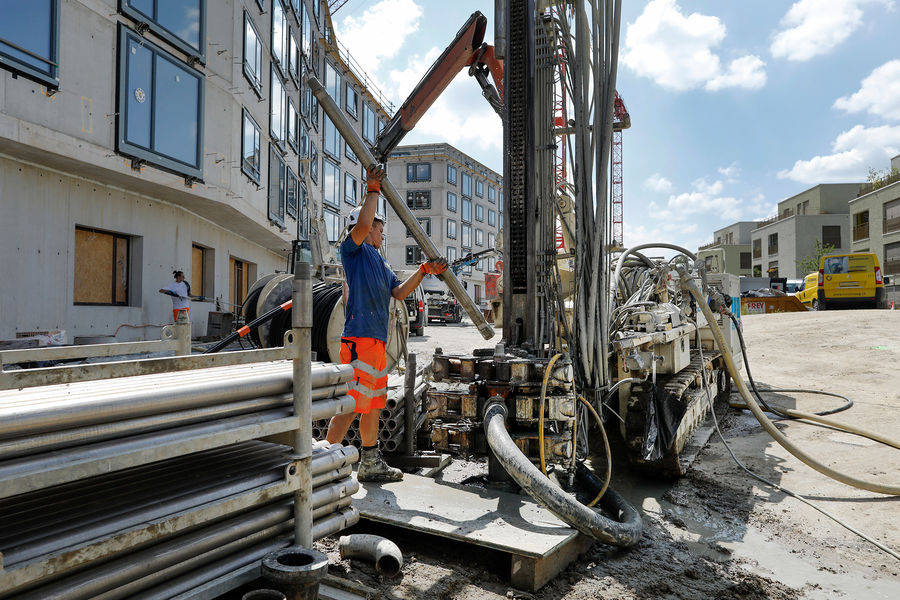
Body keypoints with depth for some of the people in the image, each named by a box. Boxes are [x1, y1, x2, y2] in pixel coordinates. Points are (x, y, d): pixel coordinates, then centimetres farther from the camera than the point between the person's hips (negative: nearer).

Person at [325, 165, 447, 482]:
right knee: (352, 403, -11)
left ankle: (371, 464, 23)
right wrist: (373, 189, -10)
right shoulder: (354, 249, 0)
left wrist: (423, 271, 12)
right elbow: (362, 224, -20)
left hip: (376, 340, 10)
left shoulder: (378, 261, 25)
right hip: (359, 339, -10)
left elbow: (398, 291, 20)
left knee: (374, 402, 14)